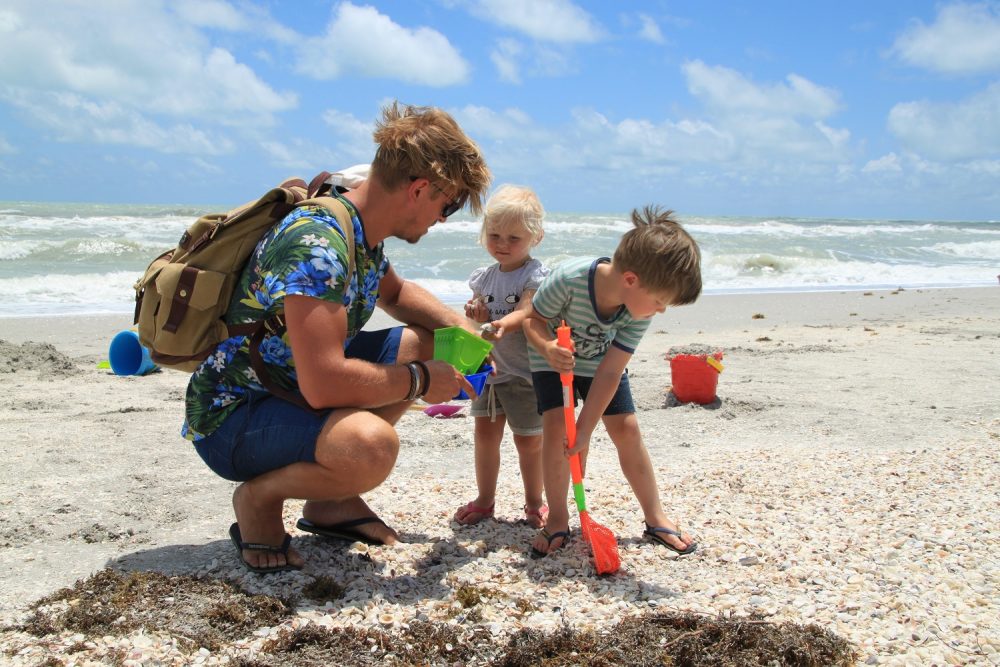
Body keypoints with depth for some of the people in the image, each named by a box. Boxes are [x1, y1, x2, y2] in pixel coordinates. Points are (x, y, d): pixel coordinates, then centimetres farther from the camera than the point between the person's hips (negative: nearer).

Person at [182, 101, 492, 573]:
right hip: (230, 415, -10)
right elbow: (324, 385, -36)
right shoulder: (317, 246, -28)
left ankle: (332, 500, 12)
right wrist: (419, 381, -21)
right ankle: (259, 497, -4)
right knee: (370, 446, -36)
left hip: (292, 383, 10)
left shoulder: (363, 233, 2)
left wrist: (458, 325, 6)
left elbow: (397, 293, 24)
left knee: (423, 343, 10)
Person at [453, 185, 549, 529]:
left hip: (525, 371, -6)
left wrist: (502, 325, -48)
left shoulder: (535, 275, -12)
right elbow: (479, 318, 13)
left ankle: (534, 502, 24)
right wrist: (475, 313, -11)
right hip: (490, 367, 6)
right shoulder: (484, 277, 7)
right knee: (485, 432, 10)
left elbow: (525, 311, -28)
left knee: (529, 439, 5)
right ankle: (485, 500, 26)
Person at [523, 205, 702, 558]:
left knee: (626, 429, -2)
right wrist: (548, 348, -47)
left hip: (601, 360, 3)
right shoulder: (569, 278, -40)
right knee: (555, 424, -18)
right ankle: (557, 519, -4)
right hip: (554, 356, -3)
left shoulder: (639, 309, -27)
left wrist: (585, 429, -25)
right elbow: (533, 319, -24)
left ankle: (655, 518, 12)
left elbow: (610, 371, -24)